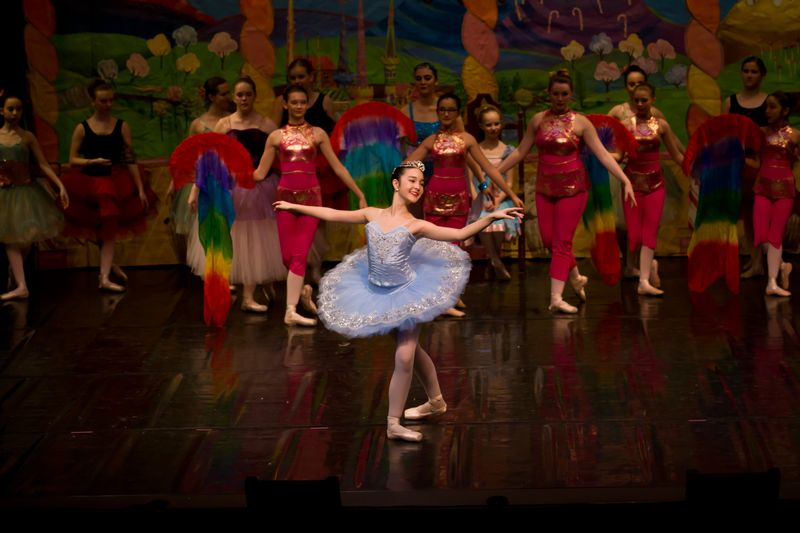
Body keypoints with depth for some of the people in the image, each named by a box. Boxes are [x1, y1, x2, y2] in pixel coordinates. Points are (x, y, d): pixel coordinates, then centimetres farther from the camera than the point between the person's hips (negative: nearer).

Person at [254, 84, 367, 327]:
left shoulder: (318, 134, 5)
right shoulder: (276, 136, 6)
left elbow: (337, 167, 6)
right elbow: (260, 173, 6)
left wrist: (359, 195, 3)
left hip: (310, 196, -1)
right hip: (286, 196, 1)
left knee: (300, 256, -6)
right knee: (287, 256, 2)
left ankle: (291, 311, -4)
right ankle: (302, 290, 31)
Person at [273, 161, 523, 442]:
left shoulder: (416, 225, -7)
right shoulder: (372, 215, 1)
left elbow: (460, 234, -12)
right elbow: (333, 214, 10)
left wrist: (491, 216, -24)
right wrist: (294, 207, 13)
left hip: (406, 292, -3)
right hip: (377, 294, 3)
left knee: (404, 358, -8)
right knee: (411, 350, 16)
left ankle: (393, 423, 2)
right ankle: (436, 401, 35)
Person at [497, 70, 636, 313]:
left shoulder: (580, 122, -4)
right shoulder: (538, 120, 5)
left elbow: (602, 154, -8)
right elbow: (520, 152, 11)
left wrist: (625, 180, -17)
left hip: (572, 187, -4)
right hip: (545, 187, 4)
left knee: (562, 241, -6)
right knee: (548, 239, 4)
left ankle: (556, 298, -7)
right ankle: (576, 278, 29)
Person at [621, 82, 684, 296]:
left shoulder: (661, 125, 2)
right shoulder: (626, 125, -2)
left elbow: (676, 155, 8)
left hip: (655, 184, 1)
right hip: (632, 182, -1)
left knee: (650, 232, -2)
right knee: (634, 233, -1)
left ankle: (644, 282, -1)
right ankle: (649, 264, 26)